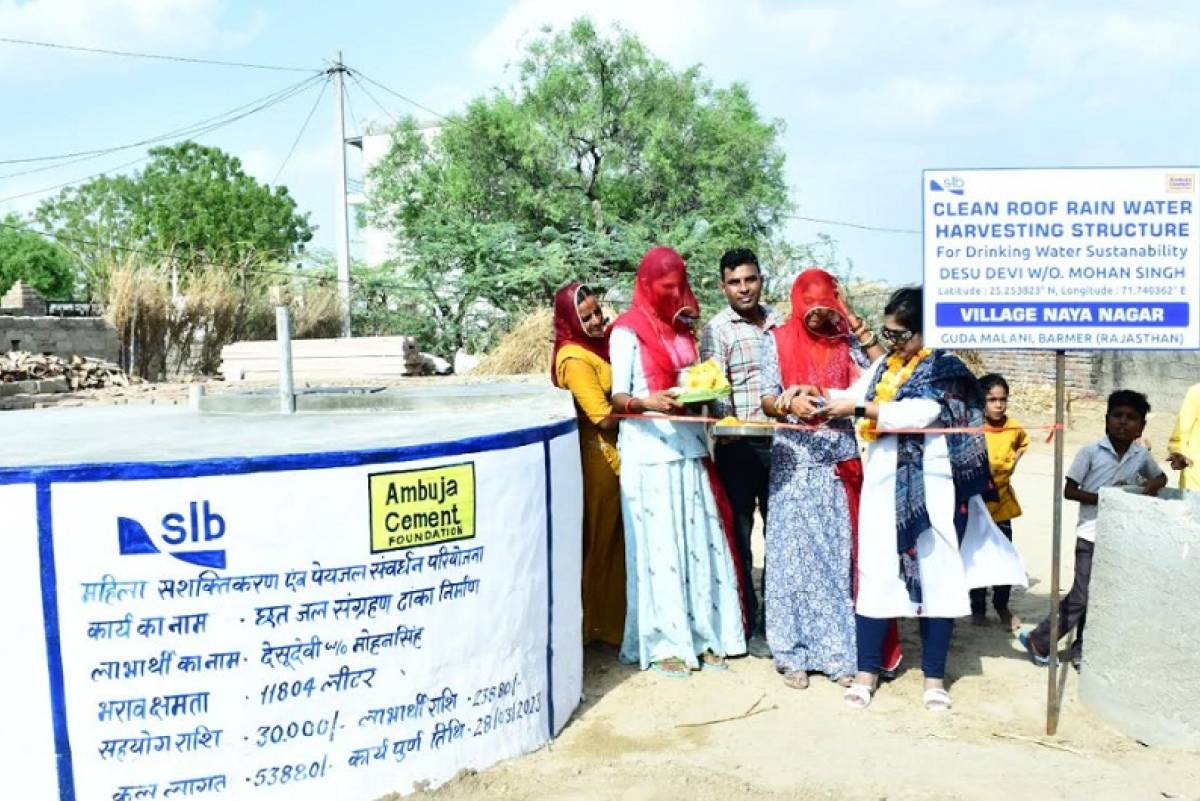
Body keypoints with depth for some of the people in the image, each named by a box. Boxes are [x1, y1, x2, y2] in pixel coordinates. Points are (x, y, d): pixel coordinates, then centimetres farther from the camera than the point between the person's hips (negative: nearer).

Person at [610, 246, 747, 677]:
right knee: (658, 546, -1)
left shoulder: (684, 325, 16)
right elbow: (618, 398, -5)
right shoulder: (628, 330, -2)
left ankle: (703, 633, 17)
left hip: (690, 448, 6)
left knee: (699, 542, 6)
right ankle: (663, 643, 8)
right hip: (649, 452, -5)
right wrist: (648, 402, -24)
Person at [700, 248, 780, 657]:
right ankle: (749, 625, 14)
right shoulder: (717, 329, -3)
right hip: (738, 444, -4)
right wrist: (726, 423, -30)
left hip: (780, 440, 5)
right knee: (740, 536, 3)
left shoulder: (778, 322, 12)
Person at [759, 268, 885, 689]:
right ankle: (793, 652, 9)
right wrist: (787, 407, -23)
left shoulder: (846, 341, 7)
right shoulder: (778, 340, 3)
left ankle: (838, 650, 14)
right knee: (795, 555, 0)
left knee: (838, 555, 5)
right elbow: (767, 399, -2)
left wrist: (859, 327, -5)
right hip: (794, 464, -2)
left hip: (841, 464, 2)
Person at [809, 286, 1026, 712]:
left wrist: (857, 408, -19)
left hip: (931, 488, -4)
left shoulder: (946, 368, -5)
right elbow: (854, 394, 3)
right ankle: (867, 669, 11)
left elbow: (917, 414, -19)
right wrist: (819, 398, -15)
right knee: (876, 573, 2)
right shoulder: (884, 366, 14)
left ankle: (934, 675, 15)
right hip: (885, 486, 4)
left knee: (937, 575, 4)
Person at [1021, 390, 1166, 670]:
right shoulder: (1090, 452, -11)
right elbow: (1069, 491, -9)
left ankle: (1082, 649, 24)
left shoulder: (1141, 455, 3)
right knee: (1081, 597, -6)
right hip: (1091, 535, -5)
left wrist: (1153, 484, -1)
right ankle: (1038, 640, 9)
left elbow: (1161, 476, 23)